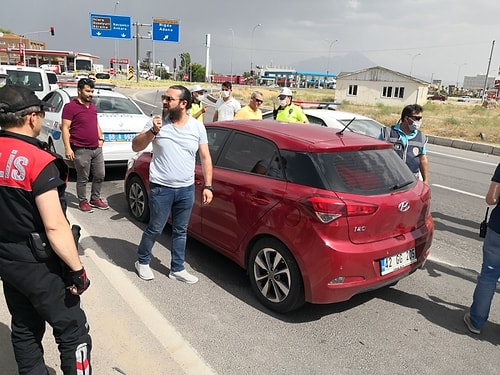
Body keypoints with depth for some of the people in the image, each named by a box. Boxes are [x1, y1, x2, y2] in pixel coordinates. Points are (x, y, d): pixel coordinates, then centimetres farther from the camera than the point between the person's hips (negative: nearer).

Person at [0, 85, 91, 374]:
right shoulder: (38, 161, -22)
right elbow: (55, 226, -25)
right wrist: (77, 270, -17)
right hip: (39, 264, -8)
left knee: (24, 330, 22)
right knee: (74, 332, 7)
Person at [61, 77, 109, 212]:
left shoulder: (92, 106, 16)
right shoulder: (70, 106, -8)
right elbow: (65, 128, -11)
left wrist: (101, 138, 15)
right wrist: (67, 148, -17)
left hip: (97, 148, 7)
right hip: (81, 150, -7)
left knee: (100, 175, 12)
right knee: (83, 178, 3)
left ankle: (95, 198, 27)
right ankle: (82, 201, 18)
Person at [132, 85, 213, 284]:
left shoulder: (197, 127, -1)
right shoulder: (157, 121, -5)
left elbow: (205, 157, 3)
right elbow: (136, 147, -5)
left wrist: (208, 186, -3)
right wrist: (152, 131, -22)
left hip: (187, 189, 3)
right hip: (161, 188, -2)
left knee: (181, 231, 13)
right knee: (155, 229, 7)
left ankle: (177, 269, 28)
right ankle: (142, 261, 32)